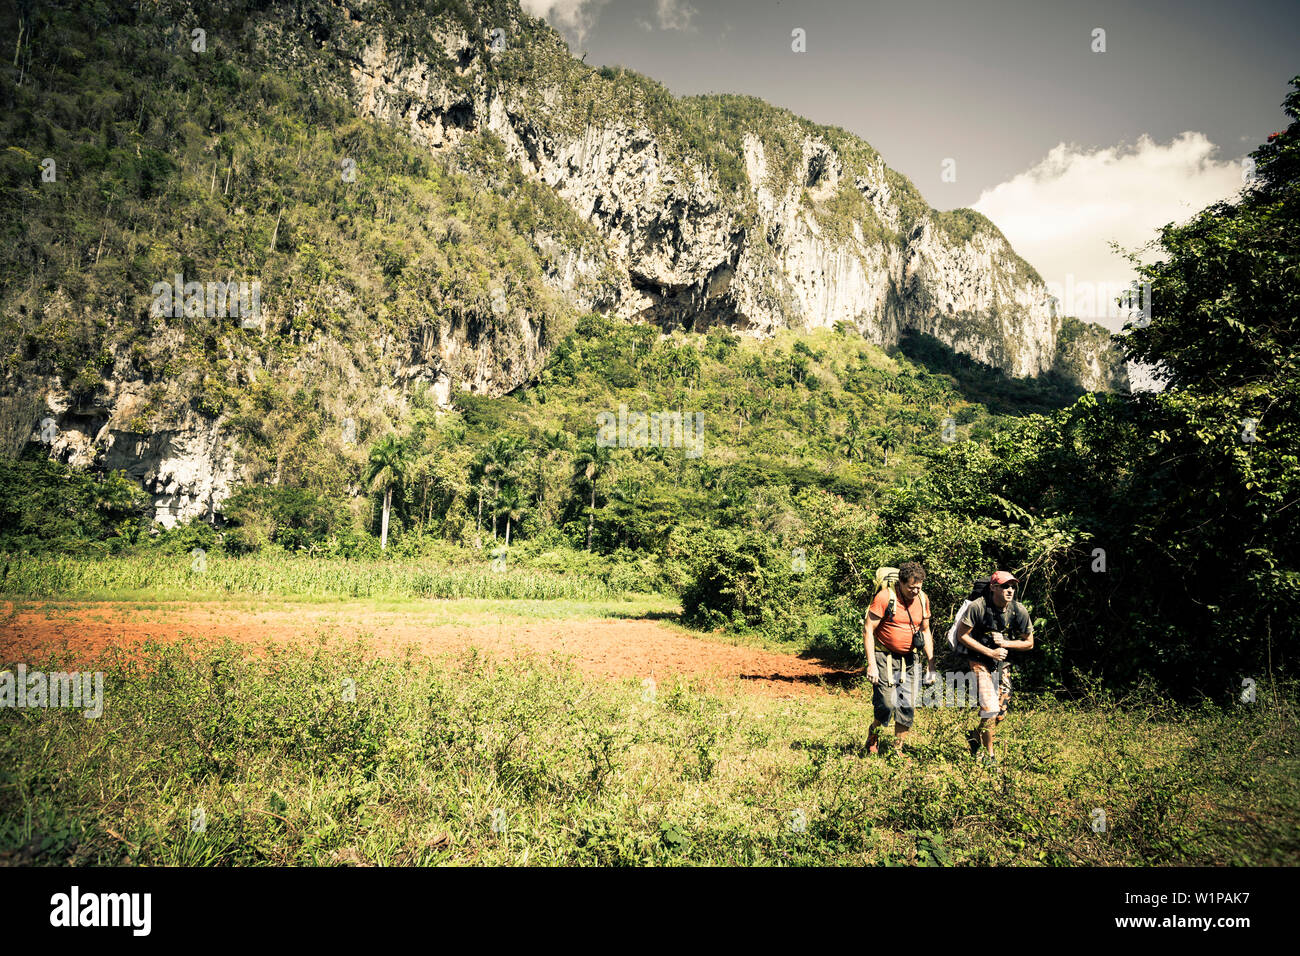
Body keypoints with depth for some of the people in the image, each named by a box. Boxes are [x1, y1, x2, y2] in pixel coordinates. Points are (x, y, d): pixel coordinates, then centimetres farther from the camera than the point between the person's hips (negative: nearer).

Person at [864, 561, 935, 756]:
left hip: (909, 660, 5)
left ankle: (897, 748, 16)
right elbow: (868, 630, -13)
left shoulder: (923, 599, 4)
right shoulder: (884, 597, -14)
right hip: (885, 657, -5)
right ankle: (872, 738, 17)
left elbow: (925, 631, 16)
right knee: (887, 704, -11)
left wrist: (931, 663, 11)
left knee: (908, 707, 1)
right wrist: (871, 664, -18)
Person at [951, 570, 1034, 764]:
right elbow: (962, 635, -14)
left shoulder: (1019, 611, -8)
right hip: (979, 660, -5)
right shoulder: (978, 606, -20)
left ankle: (977, 739, 35)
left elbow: (1029, 643, 3)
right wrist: (990, 652, -17)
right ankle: (988, 755, 1)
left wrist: (1006, 643, -15)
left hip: (1001, 663, 5)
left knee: (1000, 712, 10)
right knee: (989, 708, -15)